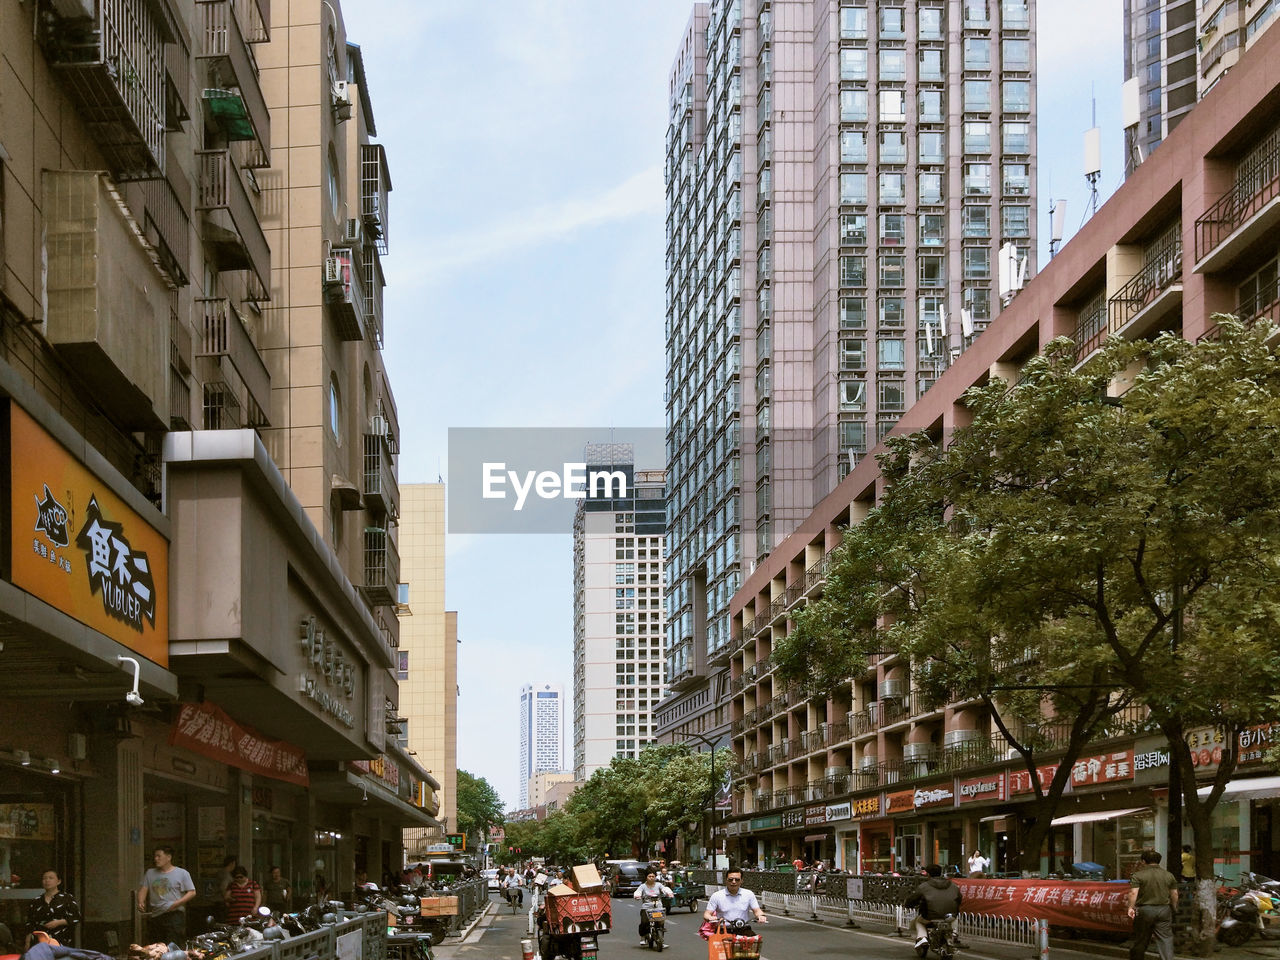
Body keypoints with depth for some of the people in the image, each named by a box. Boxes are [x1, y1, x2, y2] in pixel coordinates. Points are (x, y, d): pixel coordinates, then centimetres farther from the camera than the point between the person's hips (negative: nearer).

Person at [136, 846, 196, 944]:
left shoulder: (182, 873, 3)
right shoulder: (150, 873, 16)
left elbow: (192, 892, 0)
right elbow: (143, 890, 11)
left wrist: (177, 903, -13)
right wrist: (140, 902, -10)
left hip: (174, 915, -5)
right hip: (154, 916, 5)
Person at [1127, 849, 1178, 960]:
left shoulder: (1138, 875, -5)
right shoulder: (1169, 875, 6)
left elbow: (1133, 893, -13)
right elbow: (1174, 895, 10)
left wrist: (1131, 907, -6)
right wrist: (1174, 908, 22)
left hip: (1144, 910, -2)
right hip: (1164, 910, 2)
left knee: (1141, 940, 8)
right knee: (1165, 938, 3)